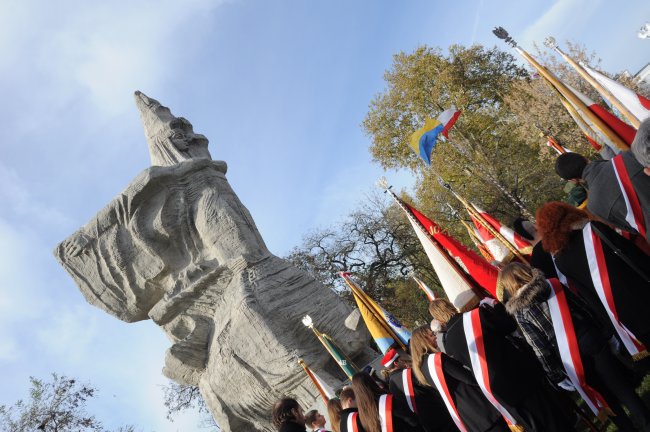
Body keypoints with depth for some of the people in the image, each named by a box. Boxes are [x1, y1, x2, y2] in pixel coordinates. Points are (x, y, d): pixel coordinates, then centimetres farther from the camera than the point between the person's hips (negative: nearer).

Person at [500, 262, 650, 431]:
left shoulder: (519, 312, -8)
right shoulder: (553, 284, 0)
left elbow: (539, 347, -8)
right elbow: (582, 308, 6)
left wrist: (556, 376, 0)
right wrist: (602, 333, 18)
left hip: (570, 359, -2)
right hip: (591, 341, 2)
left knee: (605, 394, 17)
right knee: (622, 387, 15)